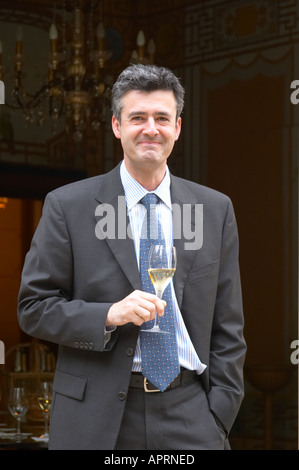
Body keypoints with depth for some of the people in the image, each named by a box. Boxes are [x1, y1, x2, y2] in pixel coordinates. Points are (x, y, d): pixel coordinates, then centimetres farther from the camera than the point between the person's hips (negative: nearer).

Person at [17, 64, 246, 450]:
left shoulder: (216, 209, 9)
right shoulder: (67, 206, 1)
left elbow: (227, 327, 9)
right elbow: (33, 308, 0)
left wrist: (219, 419, 1)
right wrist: (109, 316, -15)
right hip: (97, 419, -1)